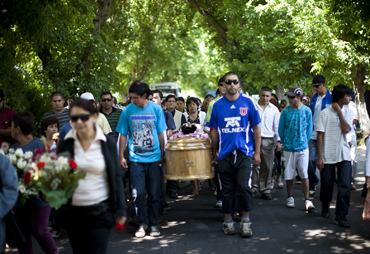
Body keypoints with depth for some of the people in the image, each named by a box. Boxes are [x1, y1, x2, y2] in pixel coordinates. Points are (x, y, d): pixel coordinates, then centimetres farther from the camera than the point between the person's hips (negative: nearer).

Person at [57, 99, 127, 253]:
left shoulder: (107, 143, -2)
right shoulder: (65, 144, 1)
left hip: (100, 211, -2)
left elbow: (116, 177, 3)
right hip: (72, 211, 2)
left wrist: (120, 209, 1)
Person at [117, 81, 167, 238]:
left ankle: (153, 224, 19)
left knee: (154, 194, 5)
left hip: (154, 158, 0)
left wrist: (163, 154, 6)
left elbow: (161, 133, 5)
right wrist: (121, 156, 4)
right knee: (138, 193, -2)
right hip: (136, 159, 0)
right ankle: (142, 223, 15)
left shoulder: (156, 109, -3)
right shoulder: (128, 111, -2)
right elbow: (123, 135, 5)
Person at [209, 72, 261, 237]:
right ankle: (228, 220, 19)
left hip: (244, 152, -2)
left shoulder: (247, 103, 2)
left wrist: (257, 152, 2)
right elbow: (214, 131, 12)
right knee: (227, 189, 8)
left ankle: (245, 221, 2)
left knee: (244, 187, -9)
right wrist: (214, 152, 10)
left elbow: (256, 129, 5)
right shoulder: (218, 105, 6)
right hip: (225, 154, 2)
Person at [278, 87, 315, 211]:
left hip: (303, 146, -1)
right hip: (289, 147, 1)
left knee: (304, 174, -3)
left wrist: (305, 141, 9)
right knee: (289, 174, 7)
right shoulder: (286, 111, -2)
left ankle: (307, 200, -1)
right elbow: (281, 129, 8)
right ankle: (290, 198, 21)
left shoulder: (307, 111, -1)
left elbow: (309, 129, 9)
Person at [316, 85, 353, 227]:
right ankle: (325, 207, 35)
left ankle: (341, 215, -2)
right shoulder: (325, 113, -5)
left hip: (343, 155, 2)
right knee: (327, 185, 8)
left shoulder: (348, 112, 5)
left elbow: (346, 129, -12)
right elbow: (320, 135, -5)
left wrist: (339, 111, -12)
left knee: (345, 186, -7)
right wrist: (319, 157, -8)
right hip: (327, 155, -2)